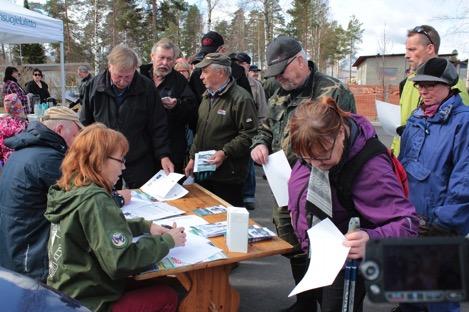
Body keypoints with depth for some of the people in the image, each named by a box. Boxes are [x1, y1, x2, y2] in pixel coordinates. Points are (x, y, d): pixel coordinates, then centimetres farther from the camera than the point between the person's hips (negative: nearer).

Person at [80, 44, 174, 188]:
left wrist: (164, 156, -11)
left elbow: (159, 126, -3)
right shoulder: (94, 86, -3)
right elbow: (84, 124, 7)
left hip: (140, 164, -1)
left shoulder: (147, 88, -7)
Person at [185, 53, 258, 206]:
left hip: (228, 177, -8)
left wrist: (225, 153, -23)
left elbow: (249, 134, -19)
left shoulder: (241, 98, -13)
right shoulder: (208, 96, 16)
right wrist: (193, 157, 18)